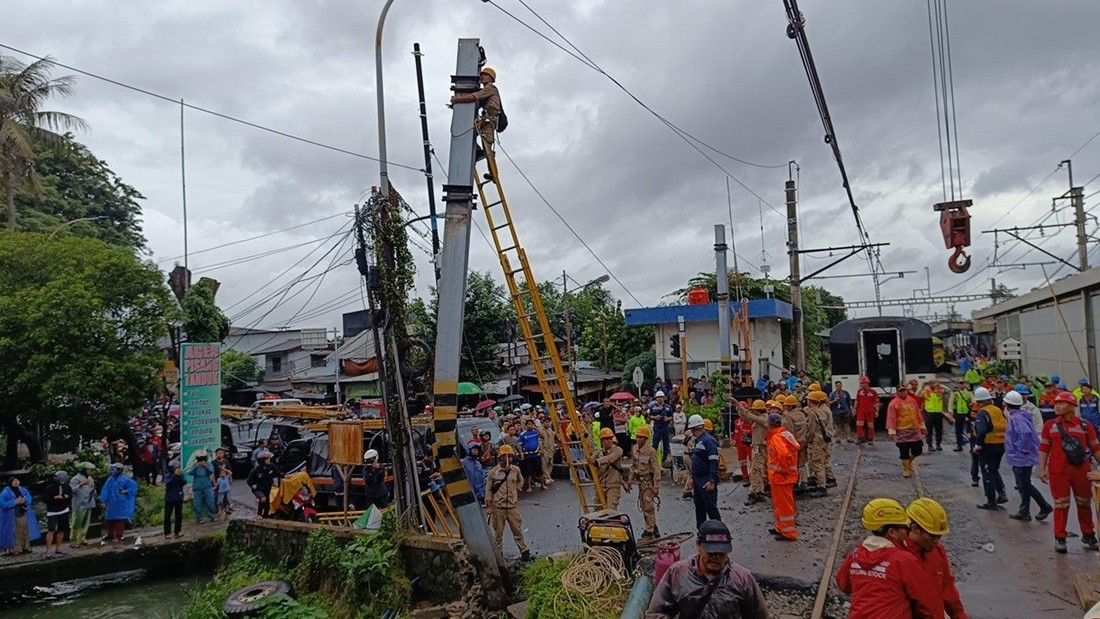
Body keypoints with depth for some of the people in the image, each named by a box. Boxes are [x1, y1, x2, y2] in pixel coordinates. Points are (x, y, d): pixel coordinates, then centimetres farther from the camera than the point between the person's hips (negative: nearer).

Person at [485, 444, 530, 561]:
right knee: (498, 532, 9)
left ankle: (524, 551, 18)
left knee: (517, 530, 8)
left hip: (512, 506, 2)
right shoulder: (493, 472, -8)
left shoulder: (516, 470, 0)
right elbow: (489, 490, -2)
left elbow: (519, 481, 22)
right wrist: (489, 506, -4)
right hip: (498, 507, -2)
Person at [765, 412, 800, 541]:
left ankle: (788, 533, 8)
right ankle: (781, 527, 33)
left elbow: (784, 454, -36)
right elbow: (796, 448, 18)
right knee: (779, 502, 21)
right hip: (790, 474, 10)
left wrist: (783, 469, -21)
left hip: (780, 476, -10)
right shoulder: (786, 434, 8)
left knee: (783, 504, 0)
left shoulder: (776, 438, -21)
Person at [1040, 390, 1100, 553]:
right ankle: (1060, 538, 14)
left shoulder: (1085, 425, 1)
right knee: (1061, 505, 4)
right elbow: (1044, 448, 2)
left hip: (1081, 471, 1)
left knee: (1084, 503, 13)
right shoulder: (1050, 425, 2)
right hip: (1058, 471, -1)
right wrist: (1042, 469, -4)